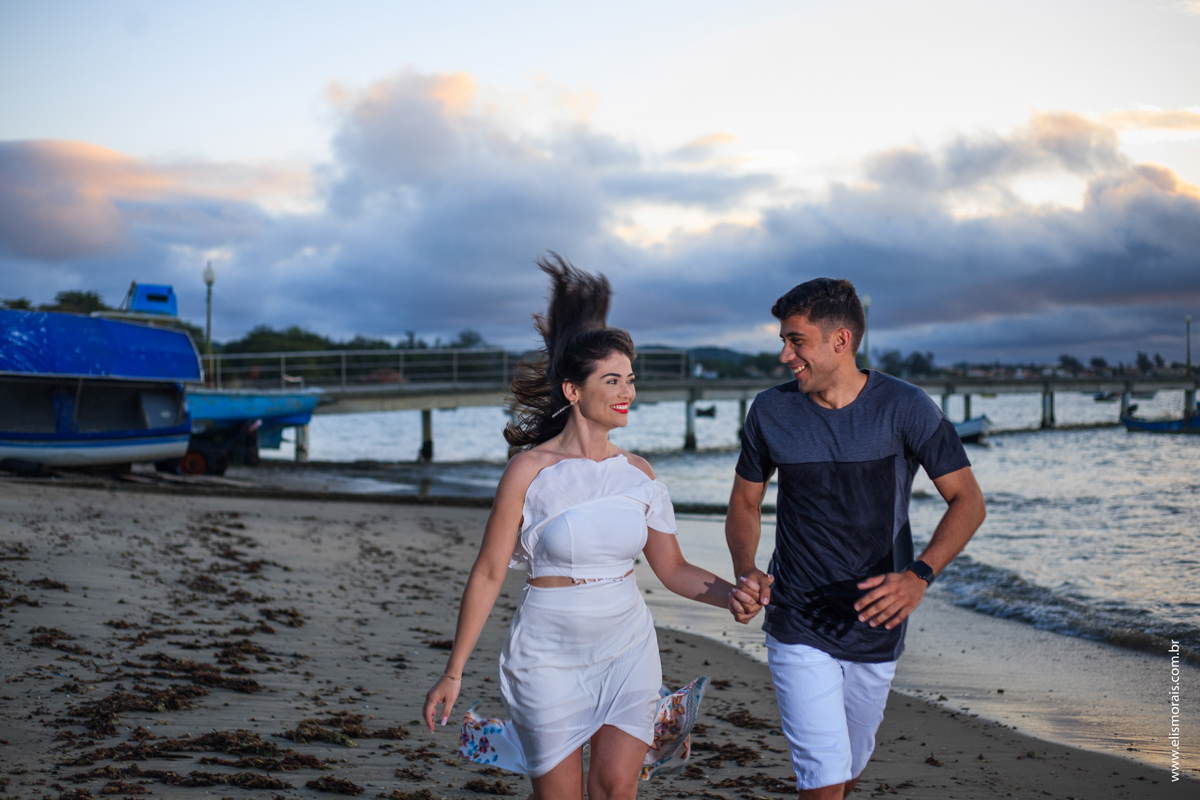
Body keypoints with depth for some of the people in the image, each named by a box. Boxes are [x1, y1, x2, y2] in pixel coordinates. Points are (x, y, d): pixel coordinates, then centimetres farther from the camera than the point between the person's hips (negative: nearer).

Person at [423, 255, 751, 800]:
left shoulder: (638, 474, 2)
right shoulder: (530, 470, -11)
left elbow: (673, 569, 8)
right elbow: (488, 574, -7)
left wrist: (738, 595, -10)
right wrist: (453, 673, -5)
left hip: (627, 652, 3)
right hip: (550, 657, -3)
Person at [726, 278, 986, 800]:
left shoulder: (905, 408, -10)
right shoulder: (771, 413, -5)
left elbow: (967, 501, -10)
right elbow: (745, 503, 8)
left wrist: (918, 576, -27)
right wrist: (745, 572, -13)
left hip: (875, 629, 1)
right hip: (799, 632, -1)